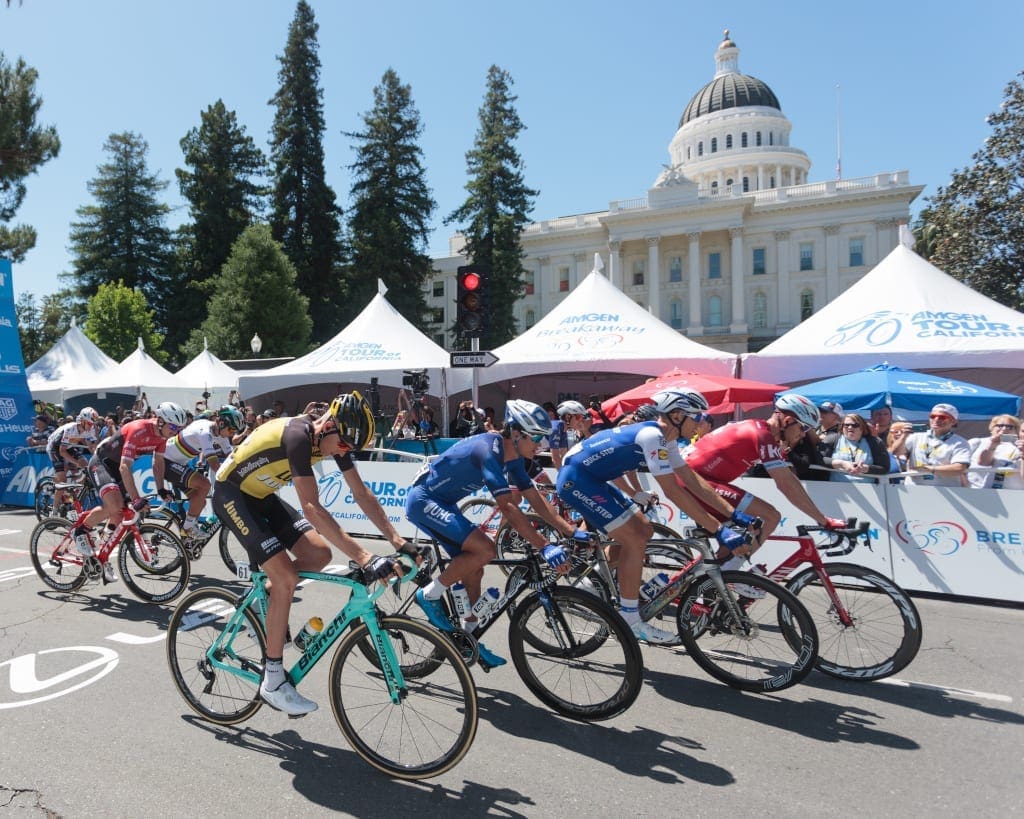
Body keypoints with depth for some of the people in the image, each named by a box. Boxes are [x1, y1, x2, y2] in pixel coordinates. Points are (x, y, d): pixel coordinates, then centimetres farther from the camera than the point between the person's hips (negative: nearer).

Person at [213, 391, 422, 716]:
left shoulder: (335, 438, -9)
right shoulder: (297, 436, -34)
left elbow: (362, 494, -6)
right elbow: (311, 508, -41)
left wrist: (398, 541, -15)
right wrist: (364, 558, -45)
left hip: (261, 495, 8)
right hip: (231, 494, -8)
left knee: (320, 553, -6)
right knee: (286, 577, -17)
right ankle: (272, 682, -5)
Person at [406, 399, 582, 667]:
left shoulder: (512, 457, 1)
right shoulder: (489, 450, -28)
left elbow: (535, 499, 3)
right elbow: (508, 507, -35)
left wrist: (571, 531, -5)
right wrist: (545, 547, -38)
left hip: (442, 503, 10)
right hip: (423, 501, -9)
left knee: (473, 571, 8)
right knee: (485, 550, -22)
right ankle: (430, 595, -5)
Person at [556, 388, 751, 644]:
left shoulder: (665, 438, 8)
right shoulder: (652, 435, -22)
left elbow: (693, 481, 9)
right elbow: (673, 491, -27)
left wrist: (733, 514, 3)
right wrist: (718, 530, -25)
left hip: (592, 479, 10)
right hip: (575, 478, -10)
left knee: (644, 530, 11)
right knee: (635, 540, -12)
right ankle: (630, 621, -2)